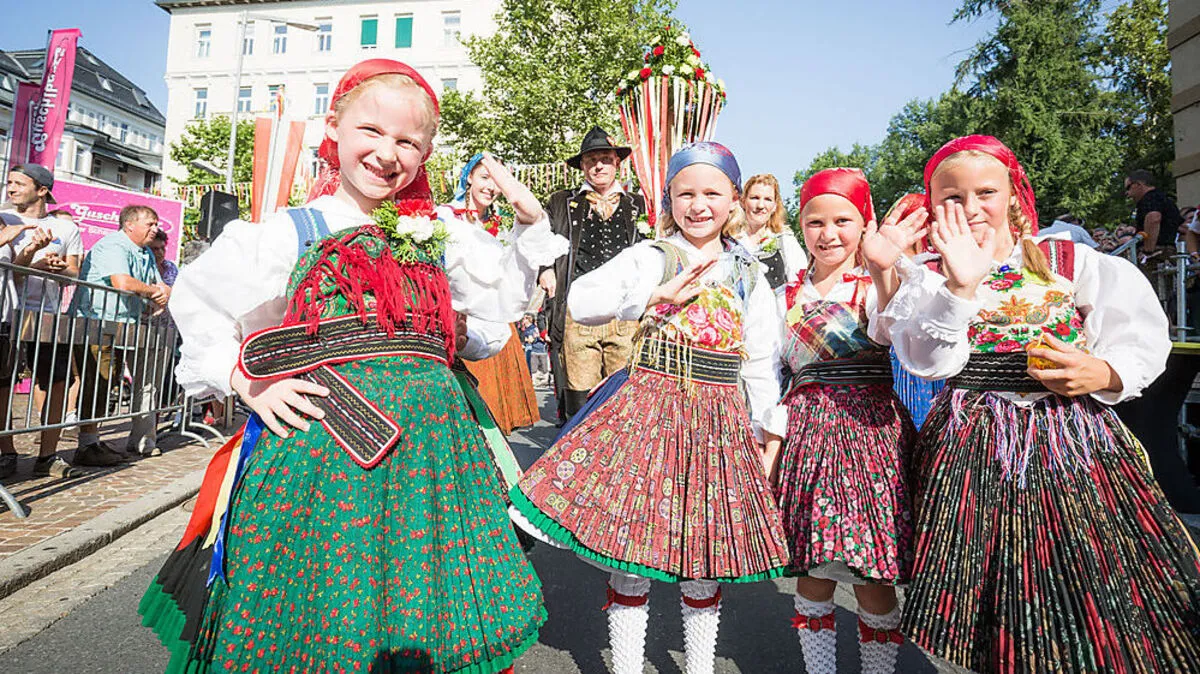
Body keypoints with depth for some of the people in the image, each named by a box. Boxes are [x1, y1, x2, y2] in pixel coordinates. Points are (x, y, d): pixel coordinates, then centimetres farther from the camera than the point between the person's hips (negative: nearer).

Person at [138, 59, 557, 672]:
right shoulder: (290, 232, 3)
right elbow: (198, 302, 13)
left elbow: (501, 301, 15)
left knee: (426, 618, 8)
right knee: (313, 620, 6)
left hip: (429, 441, 2)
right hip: (318, 444, -2)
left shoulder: (441, 235, 10)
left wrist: (529, 224, 8)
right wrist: (247, 382, 1)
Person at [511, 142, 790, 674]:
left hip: (718, 426, 2)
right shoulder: (649, 257, 1)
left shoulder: (749, 275, 9)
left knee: (704, 564, 12)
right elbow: (579, 301, -12)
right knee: (630, 558, 4)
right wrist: (660, 293, -17)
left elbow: (763, 362, 12)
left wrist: (765, 431, 10)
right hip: (647, 412, -2)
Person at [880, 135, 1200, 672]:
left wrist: (1104, 373, -13)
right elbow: (929, 362, -14)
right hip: (972, 450, -1)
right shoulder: (930, 280, 2)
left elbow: (1144, 343, 6)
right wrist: (962, 287, -23)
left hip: (1075, 440, 1)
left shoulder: (1070, 262, 4)